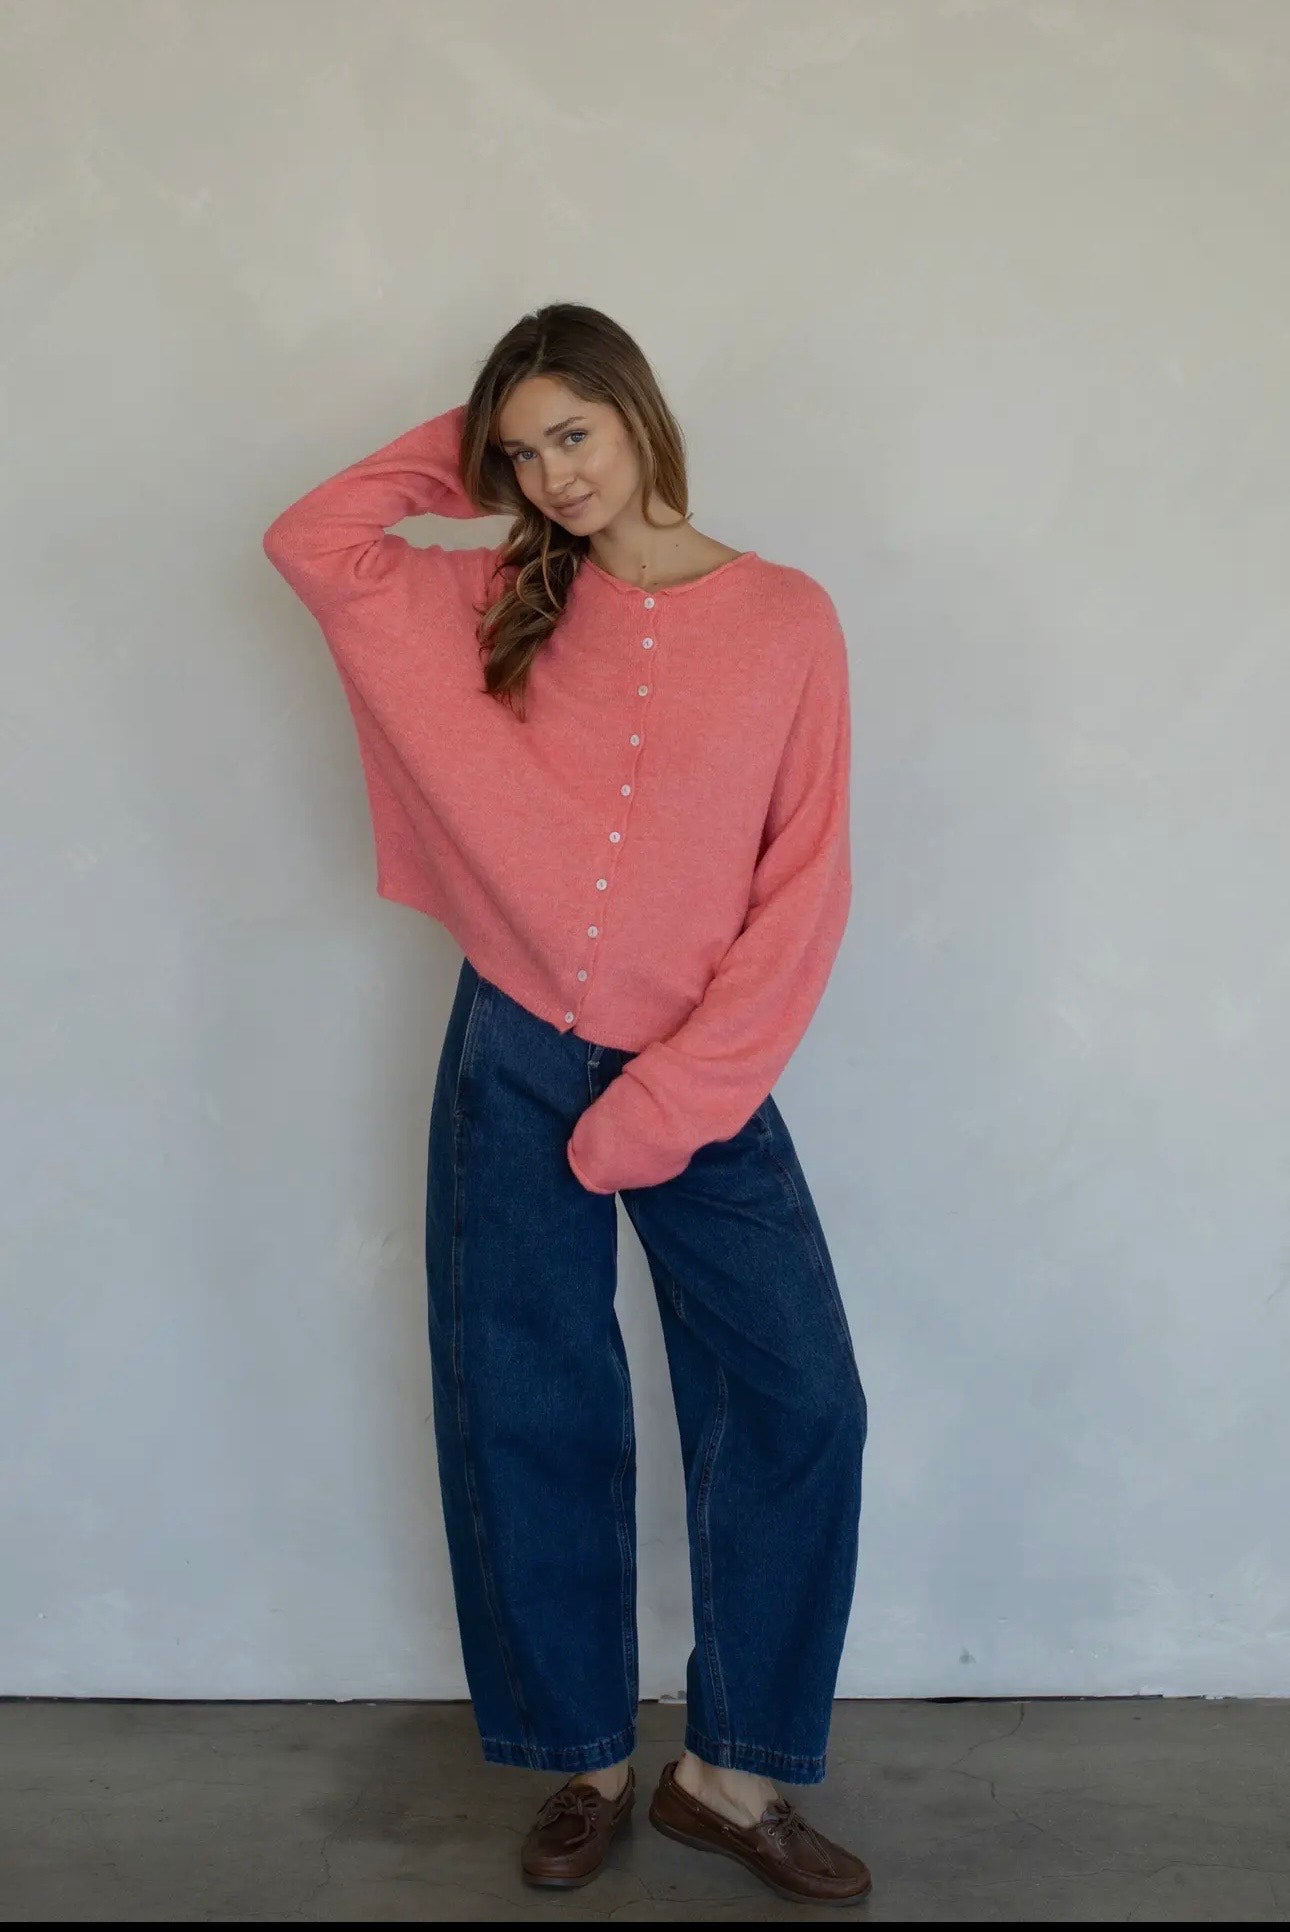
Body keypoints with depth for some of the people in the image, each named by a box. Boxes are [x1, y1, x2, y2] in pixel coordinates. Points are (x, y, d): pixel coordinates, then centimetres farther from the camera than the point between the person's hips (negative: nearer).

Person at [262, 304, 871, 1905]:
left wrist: (677, 1095, -12)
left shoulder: (785, 620, -2)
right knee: (532, 1414, 7)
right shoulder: (506, 605, 6)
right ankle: (585, 1760, 26)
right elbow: (313, 544, 3)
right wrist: (459, 445, 6)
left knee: (798, 1404, -5)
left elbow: (803, 887, -6)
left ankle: (730, 1770, 15)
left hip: (698, 1079, -1)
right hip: (515, 1062, 2)